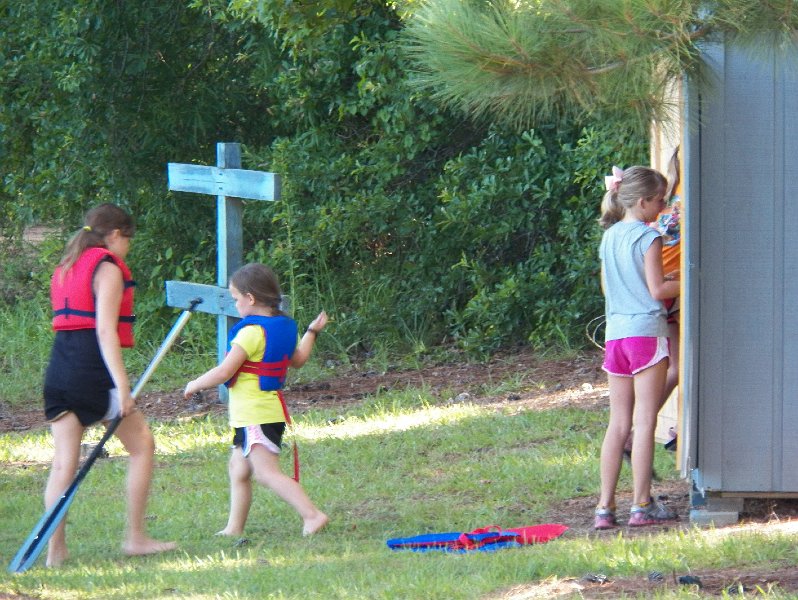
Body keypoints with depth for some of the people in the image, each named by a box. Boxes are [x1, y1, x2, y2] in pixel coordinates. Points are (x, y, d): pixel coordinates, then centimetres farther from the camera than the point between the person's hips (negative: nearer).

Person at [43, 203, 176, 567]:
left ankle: (55, 549, -1)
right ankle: (135, 537, 8)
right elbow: (105, 330, -15)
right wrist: (121, 384, -19)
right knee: (141, 444, 8)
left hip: (59, 371, 7)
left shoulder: (65, 268, 18)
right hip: (92, 369, -7)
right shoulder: (108, 268, -6)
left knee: (64, 461, 5)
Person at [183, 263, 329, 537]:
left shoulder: (251, 332, -18)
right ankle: (235, 527, 23)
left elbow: (223, 372, -20)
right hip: (272, 409, 10)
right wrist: (312, 332, 39)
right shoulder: (286, 326, 9)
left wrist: (194, 385, -5)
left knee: (266, 472, -15)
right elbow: (298, 360, 25)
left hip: (254, 416, -10)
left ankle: (312, 515, -25)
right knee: (239, 469, 18)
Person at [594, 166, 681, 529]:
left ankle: (605, 507, 6)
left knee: (618, 423, 9)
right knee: (645, 421, -3)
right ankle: (642, 505, -3)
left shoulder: (609, 237, 12)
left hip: (615, 333, 7)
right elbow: (657, 290, -13)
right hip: (647, 332, -6)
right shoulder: (648, 237, -9)